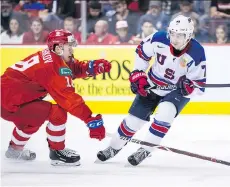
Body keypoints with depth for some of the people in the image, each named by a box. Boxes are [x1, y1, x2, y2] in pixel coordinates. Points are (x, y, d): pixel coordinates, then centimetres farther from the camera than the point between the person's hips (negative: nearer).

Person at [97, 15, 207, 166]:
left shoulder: (197, 53, -26)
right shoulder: (160, 39, -22)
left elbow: (199, 85, -17)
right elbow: (142, 51, 0)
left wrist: (188, 86, -38)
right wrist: (138, 75, -3)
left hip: (177, 91, -2)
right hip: (153, 85, 2)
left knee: (164, 114, -29)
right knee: (134, 118, 4)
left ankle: (145, 151, -12)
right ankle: (114, 148, 29)